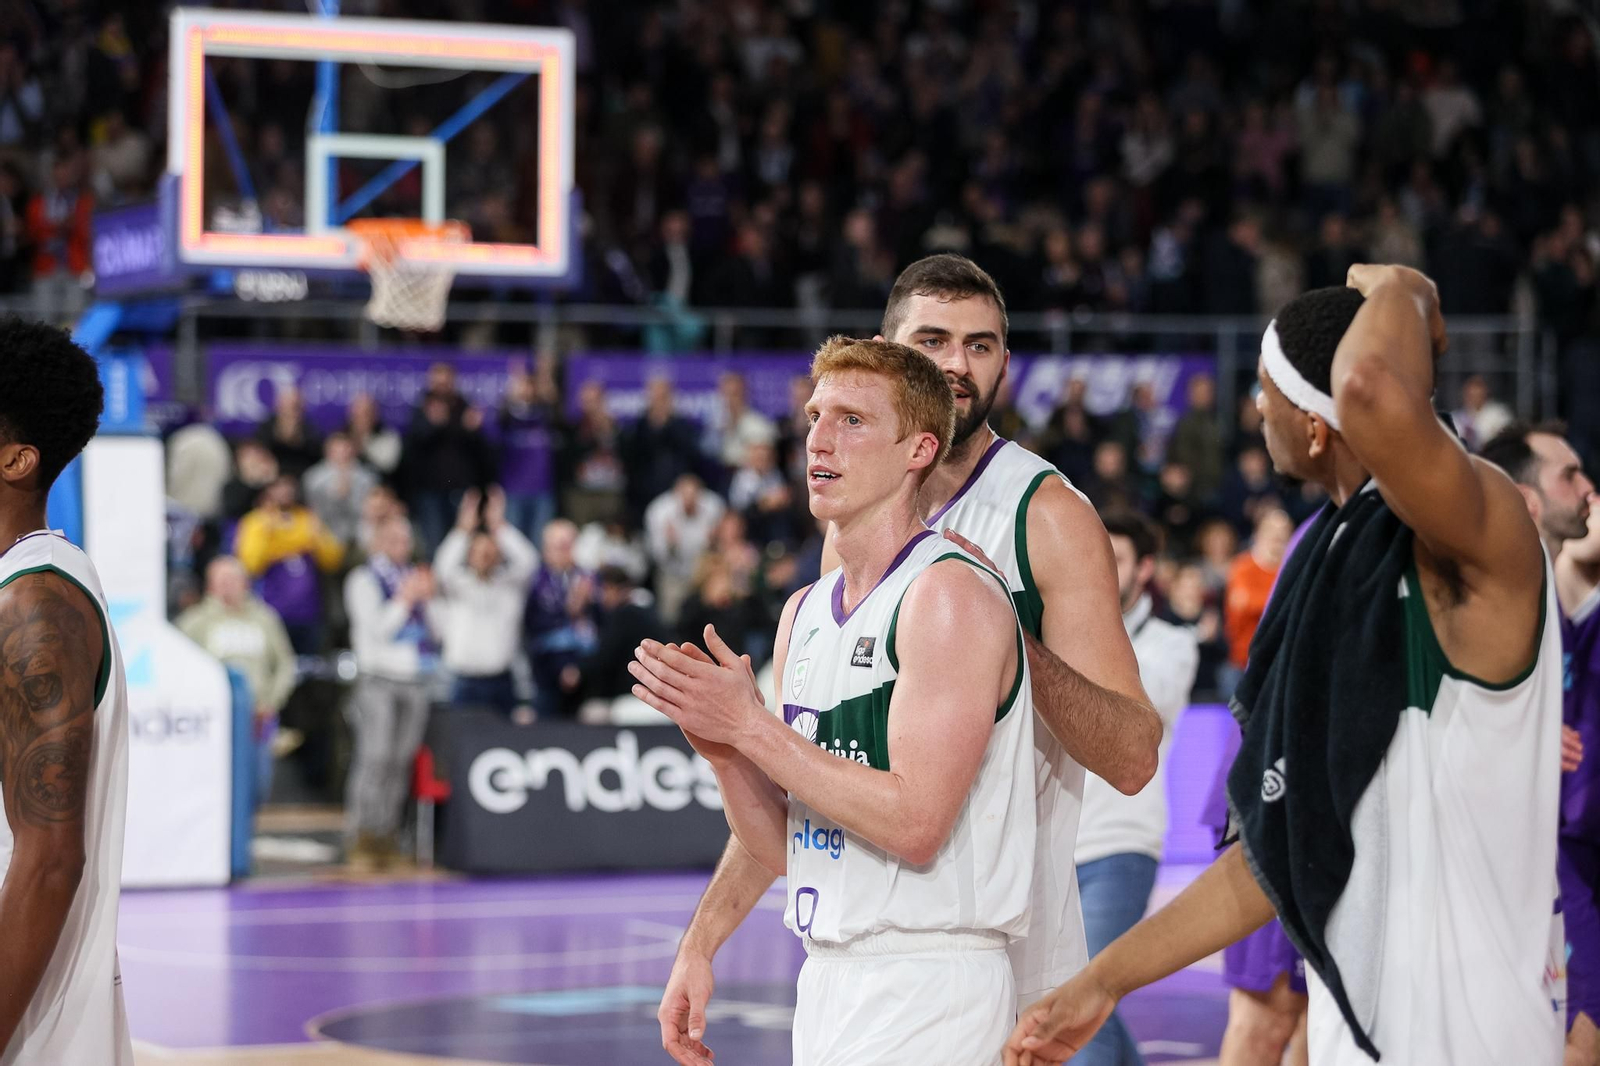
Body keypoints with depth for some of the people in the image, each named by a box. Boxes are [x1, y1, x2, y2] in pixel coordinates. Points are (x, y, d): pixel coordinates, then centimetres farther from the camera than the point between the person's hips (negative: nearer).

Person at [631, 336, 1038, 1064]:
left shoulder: (950, 595, -12)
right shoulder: (805, 612, 13)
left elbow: (915, 824, -21)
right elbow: (781, 851, 14)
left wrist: (751, 726, -17)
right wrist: (722, 748, -4)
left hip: (927, 982, -8)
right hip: (827, 978, 8)